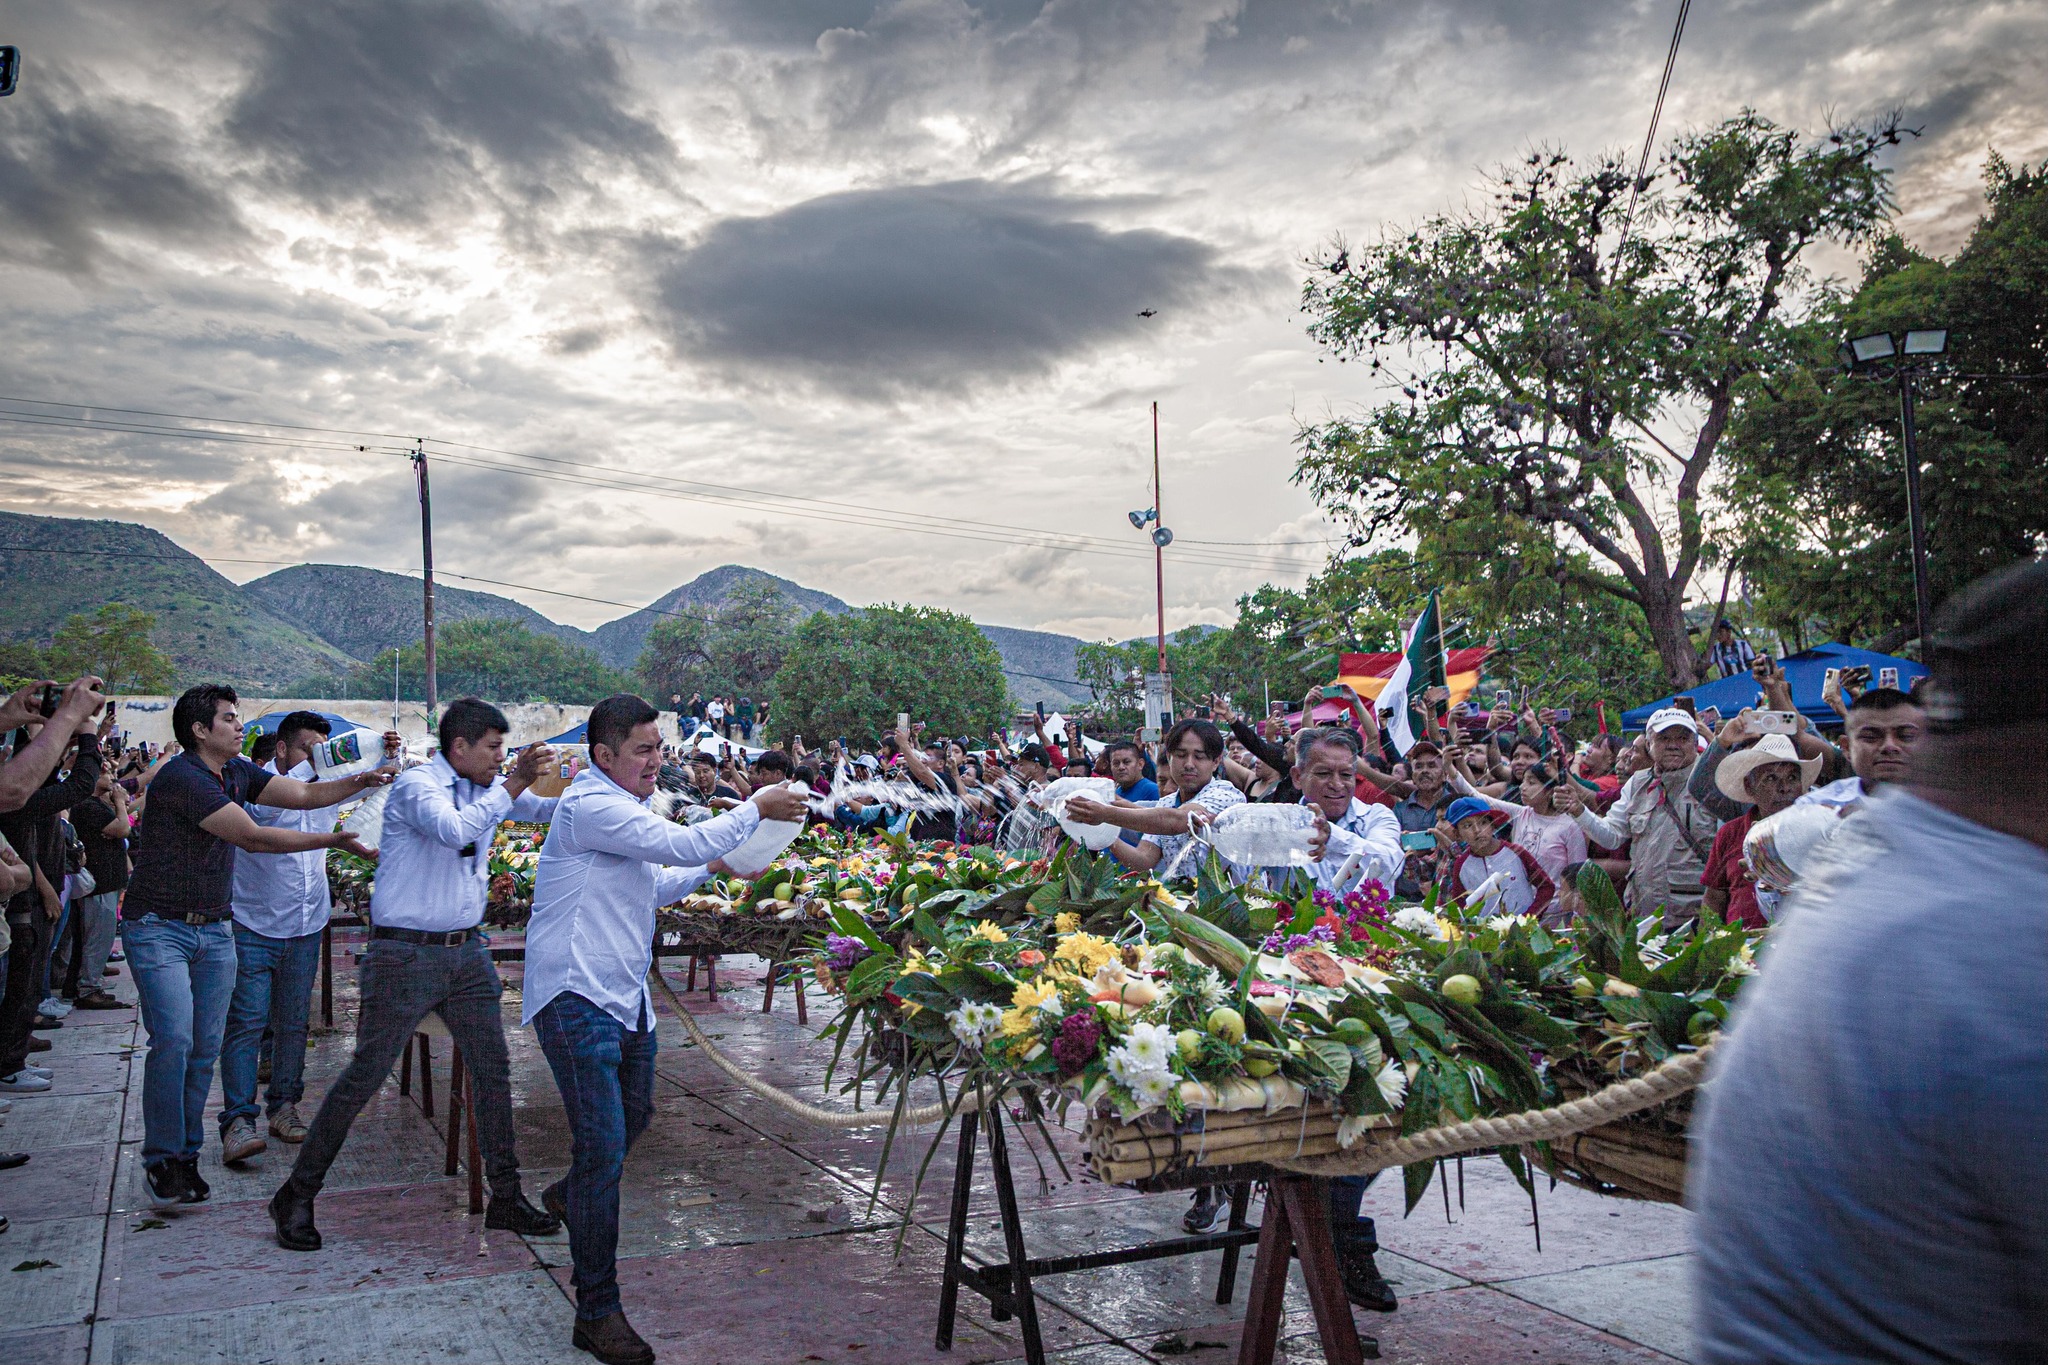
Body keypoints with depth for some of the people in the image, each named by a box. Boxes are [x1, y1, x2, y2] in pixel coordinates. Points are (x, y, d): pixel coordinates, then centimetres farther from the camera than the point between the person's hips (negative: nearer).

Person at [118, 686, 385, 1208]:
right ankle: (162, 1158, -1)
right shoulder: (181, 778, -19)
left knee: (206, 1047, 5)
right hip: (159, 928, -7)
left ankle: (186, 1152, 15)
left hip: (213, 930, 7)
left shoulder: (236, 772, 6)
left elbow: (302, 793, 5)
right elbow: (252, 837, -21)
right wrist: (335, 841, -20)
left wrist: (357, 783, -13)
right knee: (174, 1039, -14)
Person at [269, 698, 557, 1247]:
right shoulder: (416, 784, -12)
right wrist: (514, 784, -25)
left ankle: (505, 1198, 17)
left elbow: (549, 807, 15)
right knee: (364, 1076, -1)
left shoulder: (487, 789, 10)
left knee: (493, 1070, 7)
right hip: (406, 955, -7)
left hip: (466, 954, 7)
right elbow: (453, 829, -30)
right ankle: (296, 1196, 16)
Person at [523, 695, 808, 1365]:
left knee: (633, 1115, 26)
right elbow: (681, 843, -25)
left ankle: (570, 1196, 53)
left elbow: (650, 887, 25)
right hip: (579, 999, -10)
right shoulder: (592, 806, -18)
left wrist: (713, 866, 11)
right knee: (603, 1149, -11)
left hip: (625, 995, 10)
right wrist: (757, 808, -14)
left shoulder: (619, 808, 17)